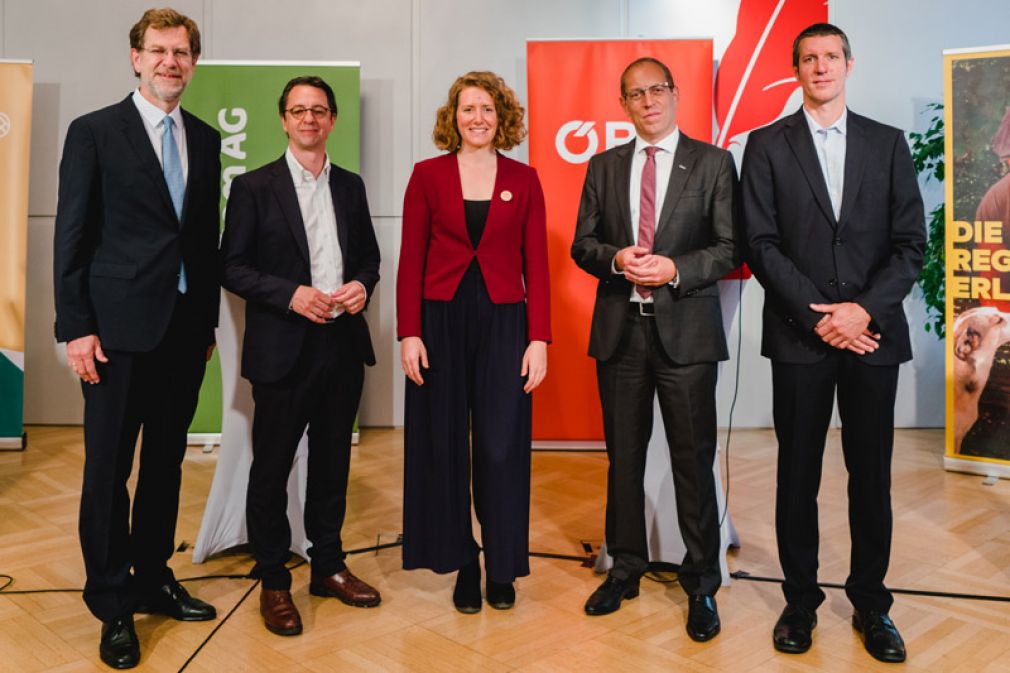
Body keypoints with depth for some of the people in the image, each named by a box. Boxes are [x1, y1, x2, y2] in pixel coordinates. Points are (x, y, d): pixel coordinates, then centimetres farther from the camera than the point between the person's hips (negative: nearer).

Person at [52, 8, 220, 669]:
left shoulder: (205, 139, 11)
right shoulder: (94, 132, -2)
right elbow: (71, 237, -5)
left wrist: (209, 318, 10)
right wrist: (76, 327, -10)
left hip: (186, 328, 5)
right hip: (120, 328, -4)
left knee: (166, 462, 14)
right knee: (109, 470, 3)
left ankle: (154, 578, 29)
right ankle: (113, 605, 17)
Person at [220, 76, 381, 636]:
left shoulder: (350, 186, 11)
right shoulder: (254, 186, -2)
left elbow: (369, 254, 16)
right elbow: (232, 267, -5)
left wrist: (363, 285, -5)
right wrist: (291, 294, -18)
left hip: (342, 343, 4)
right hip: (283, 348, -4)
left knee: (332, 462, 14)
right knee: (272, 468, 5)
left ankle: (328, 567, 29)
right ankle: (273, 583, 20)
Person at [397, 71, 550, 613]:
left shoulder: (523, 180, 6)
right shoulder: (428, 175, 4)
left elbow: (535, 263, 3)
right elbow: (410, 260, 2)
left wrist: (539, 338, -4)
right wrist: (409, 333, -7)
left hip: (502, 323, 0)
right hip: (441, 321, 0)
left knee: (501, 447, 0)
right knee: (444, 445, 6)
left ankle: (502, 567, 18)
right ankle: (462, 563, 23)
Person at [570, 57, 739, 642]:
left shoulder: (712, 163, 3)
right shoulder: (604, 166, 11)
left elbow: (730, 247, -2)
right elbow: (582, 245, 10)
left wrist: (675, 269, -17)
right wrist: (615, 258, -11)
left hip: (685, 330, -3)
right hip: (620, 330, 3)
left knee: (694, 461, 2)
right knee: (624, 457, 12)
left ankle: (702, 586, 18)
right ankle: (626, 570, 28)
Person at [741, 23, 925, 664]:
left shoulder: (888, 143, 9)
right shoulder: (768, 145, 4)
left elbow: (912, 243, 4)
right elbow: (762, 245, -4)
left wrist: (865, 309, -11)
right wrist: (819, 316, -11)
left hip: (873, 333, 2)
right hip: (800, 336, -1)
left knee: (872, 475, 8)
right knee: (798, 476, 6)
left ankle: (871, 604, 23)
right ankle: (801, 600, 21)